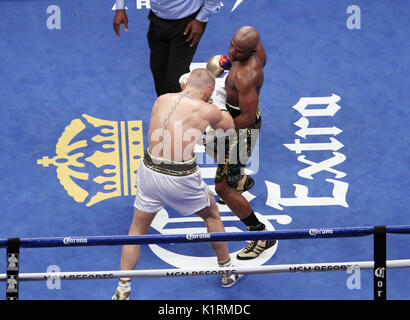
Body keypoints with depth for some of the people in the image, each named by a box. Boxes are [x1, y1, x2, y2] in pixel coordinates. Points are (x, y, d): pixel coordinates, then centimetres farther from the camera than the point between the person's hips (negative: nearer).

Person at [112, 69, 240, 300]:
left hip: (150, 170, 3)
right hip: (181, 177, -3)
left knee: (138, 228, 19)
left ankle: (123, 289, 18)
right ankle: (227, 272, 40)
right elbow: (229, 125, 13)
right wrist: (221, 110, 37)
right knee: (212, 216, 25)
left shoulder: (162, 100, 4)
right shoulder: (207, 111, -7)